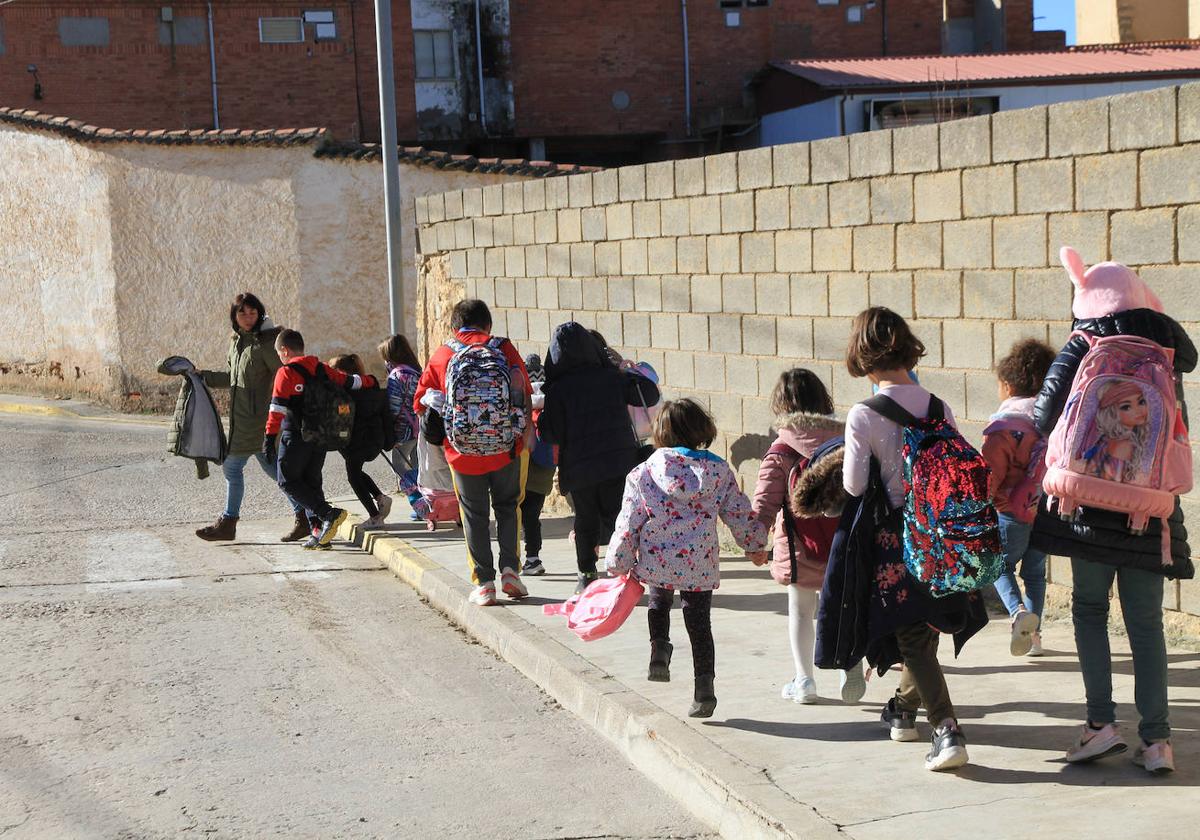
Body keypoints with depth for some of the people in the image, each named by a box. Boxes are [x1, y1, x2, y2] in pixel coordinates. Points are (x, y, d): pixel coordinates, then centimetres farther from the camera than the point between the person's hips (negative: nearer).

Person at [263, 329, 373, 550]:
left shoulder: (286, 372, -8)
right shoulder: (321, 368, 9)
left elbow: (277, 408, -15)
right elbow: (348, 381, 19)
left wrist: (270, 437, -16)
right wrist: (370, 382, 38)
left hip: (296, 436, -7)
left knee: (288, 481, 0)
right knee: (312, 481, 13)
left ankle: (328, 514, -17)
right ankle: (320, 533, 5)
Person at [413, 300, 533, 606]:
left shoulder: (441, 356, 0)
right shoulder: (504, 349, -1)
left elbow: (420, 402, 5)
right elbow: (524, 393, -4)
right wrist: (527, 430, 6)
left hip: (463, 451, 0)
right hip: (506, 446, 0)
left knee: (474, 515, 11)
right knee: (508, 507, 18)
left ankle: (483, 582, 8)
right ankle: (510, 569, 6)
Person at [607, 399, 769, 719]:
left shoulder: (644, 473, -4)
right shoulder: (719, 471, 0)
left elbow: (629, 523, -2)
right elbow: (740, 513, 7)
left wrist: (620, 564, 8)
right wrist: (755, 544, 23)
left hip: (656, 560, 0)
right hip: (700, 564, 1)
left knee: (659, 600, 29)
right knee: (699, 623, 11)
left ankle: (659, 649, 8)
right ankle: (704, 688, 9)